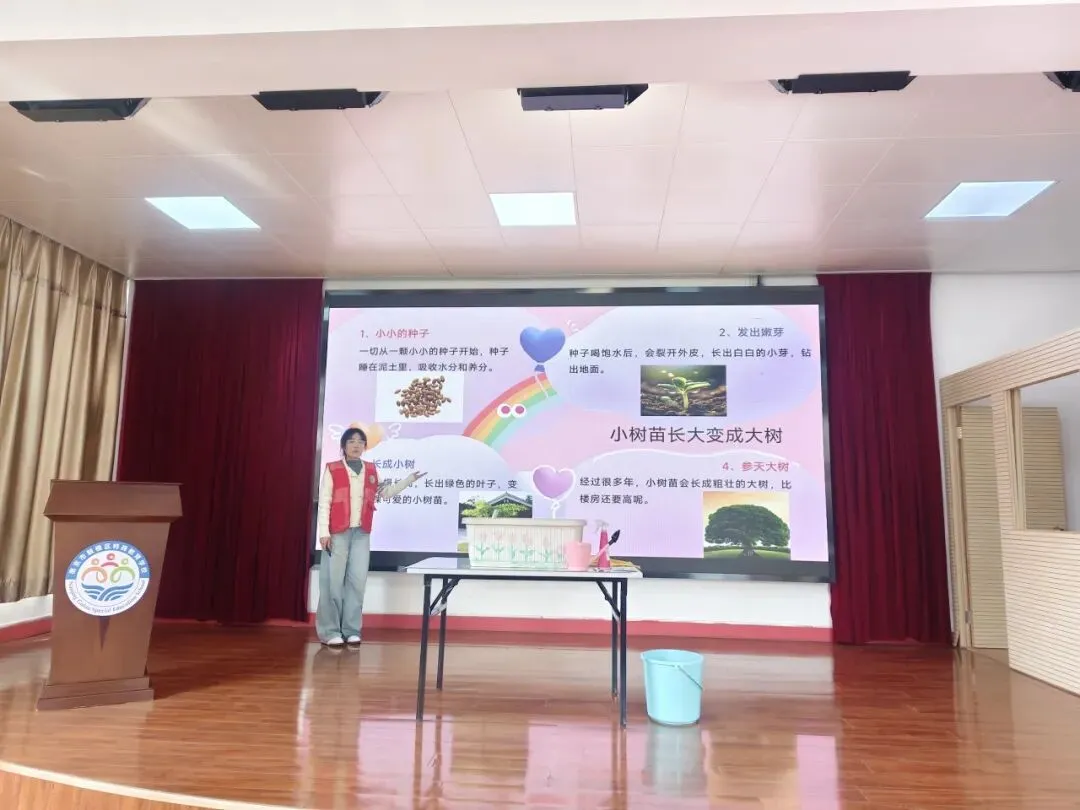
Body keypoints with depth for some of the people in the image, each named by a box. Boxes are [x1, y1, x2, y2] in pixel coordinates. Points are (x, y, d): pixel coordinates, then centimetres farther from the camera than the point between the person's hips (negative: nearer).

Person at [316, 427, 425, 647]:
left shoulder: (371, 470, 11)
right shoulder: (332, 469, -2)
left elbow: (384, 493, 21)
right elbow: (324, 503, -3)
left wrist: (409, 480, 17)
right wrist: (324, 532, -8)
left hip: (362, 534, 4)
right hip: (338, 533, -4)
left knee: (357, 581, 3)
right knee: (334, 581, -2)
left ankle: (351, 630, 10)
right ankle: (330, 631, 5)